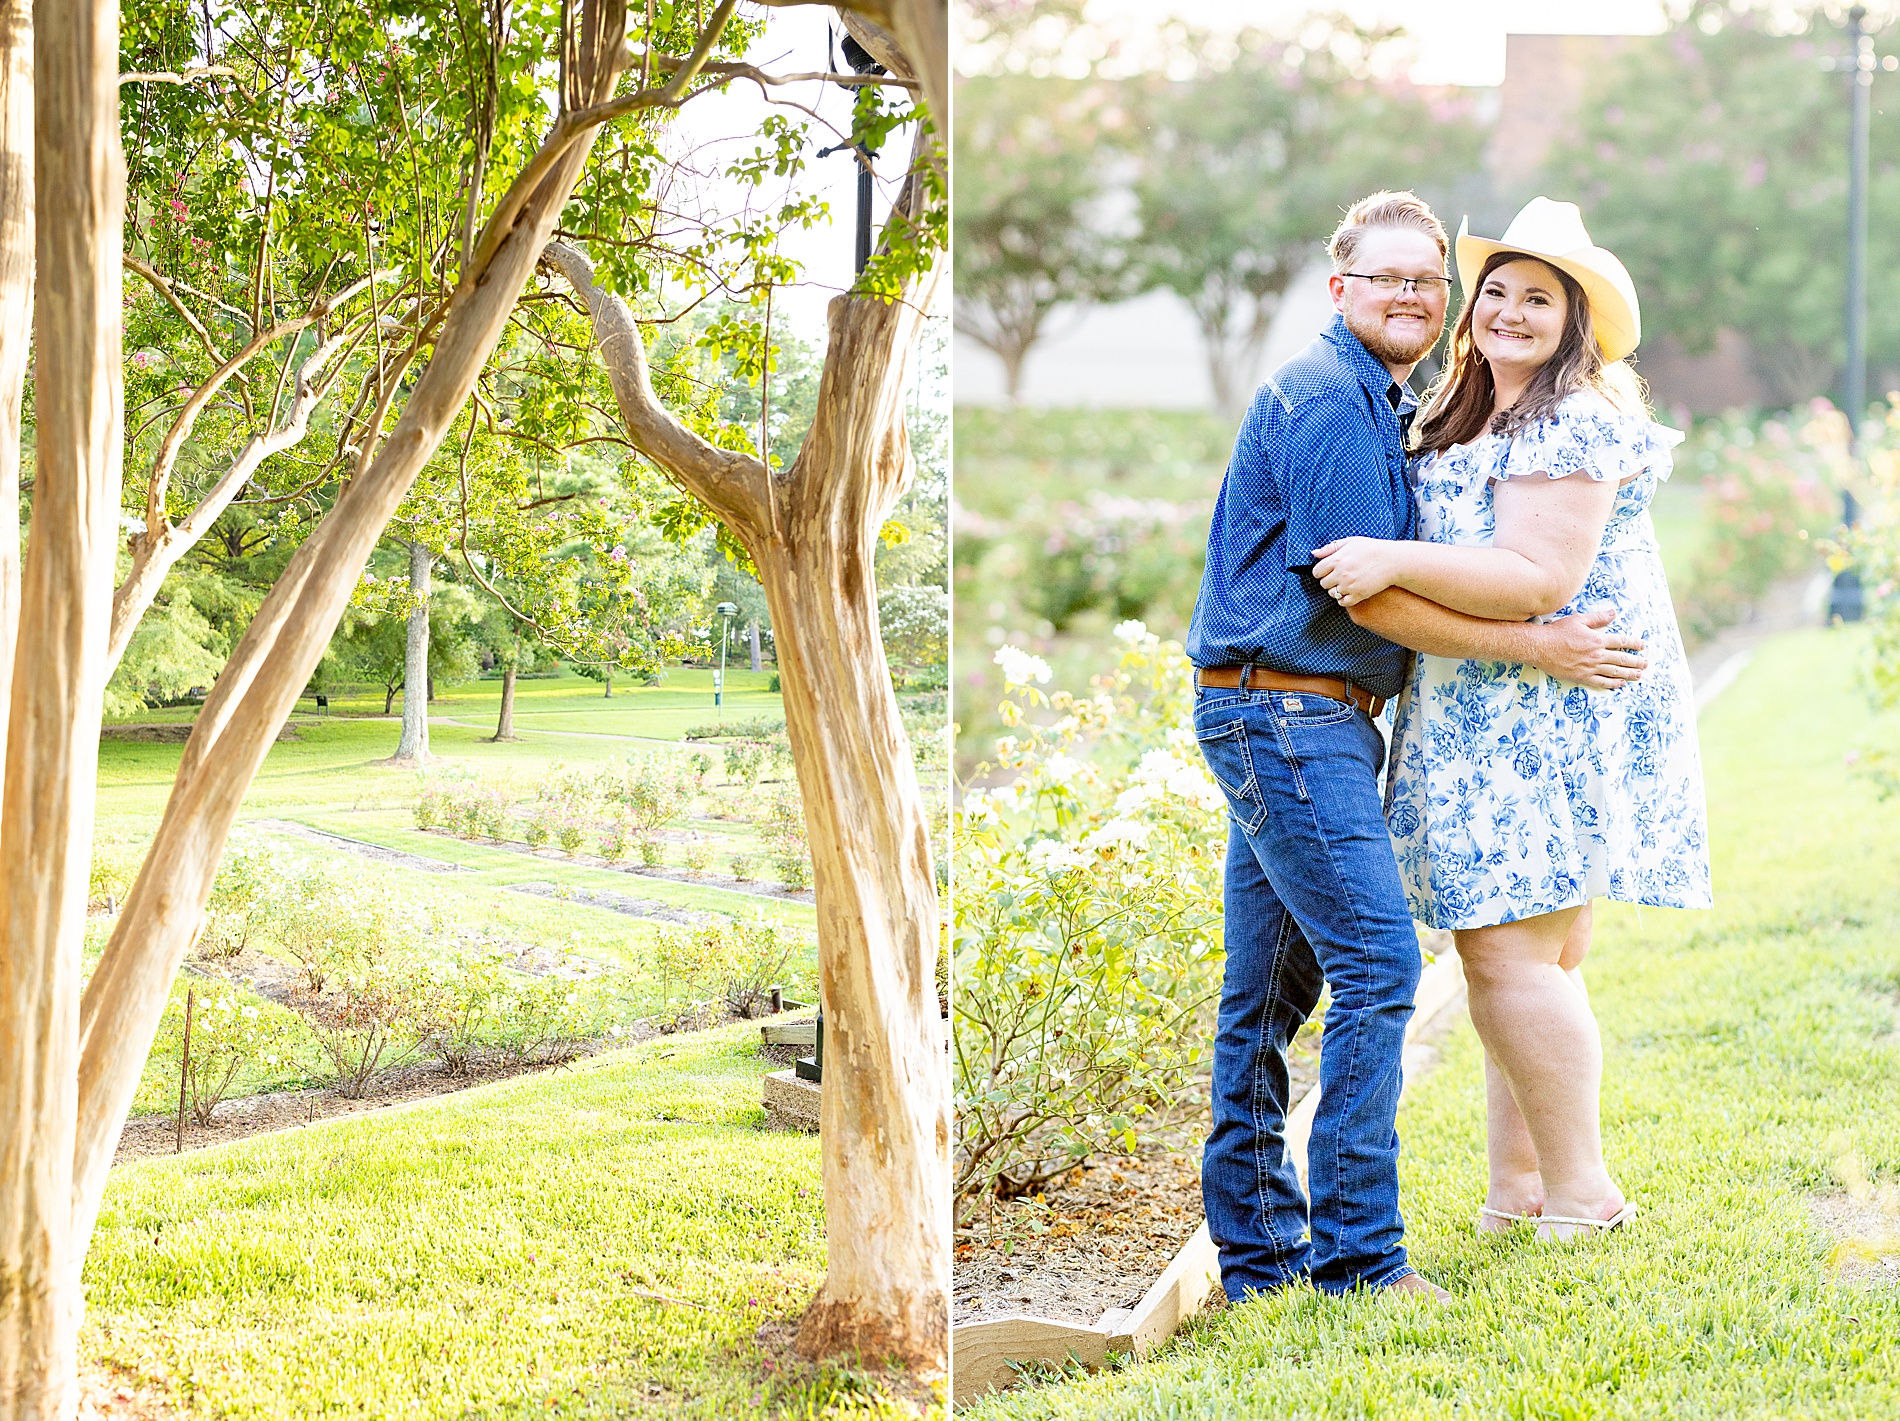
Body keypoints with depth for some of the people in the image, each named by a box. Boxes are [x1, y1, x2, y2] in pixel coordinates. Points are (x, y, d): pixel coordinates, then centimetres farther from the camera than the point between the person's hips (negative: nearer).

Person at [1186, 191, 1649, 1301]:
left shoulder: (1387, 404, 20)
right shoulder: (1324, 397, -13)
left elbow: (1387, 577, 24)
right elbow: (1368, 594, -17)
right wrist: (1539, 648, -13)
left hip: (1282, 719, 10)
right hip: (1290, 713, -10)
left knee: (1273, 984, 11)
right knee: (1377, 962, -12)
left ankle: (1256, 1249, 17)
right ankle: (1357, 1253, -8)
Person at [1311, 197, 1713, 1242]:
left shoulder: (1571, 427, -13)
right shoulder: (1467, 419, 19)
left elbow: (1541, 579, -22)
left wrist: (1394, 562, -24)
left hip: (1556, 715, -10)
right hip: (1489, 723, 10)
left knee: (1508, 953, -10)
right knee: (1535, 956, 13)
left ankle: (1579, 1191, -1)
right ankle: (1517, 1188, 19)